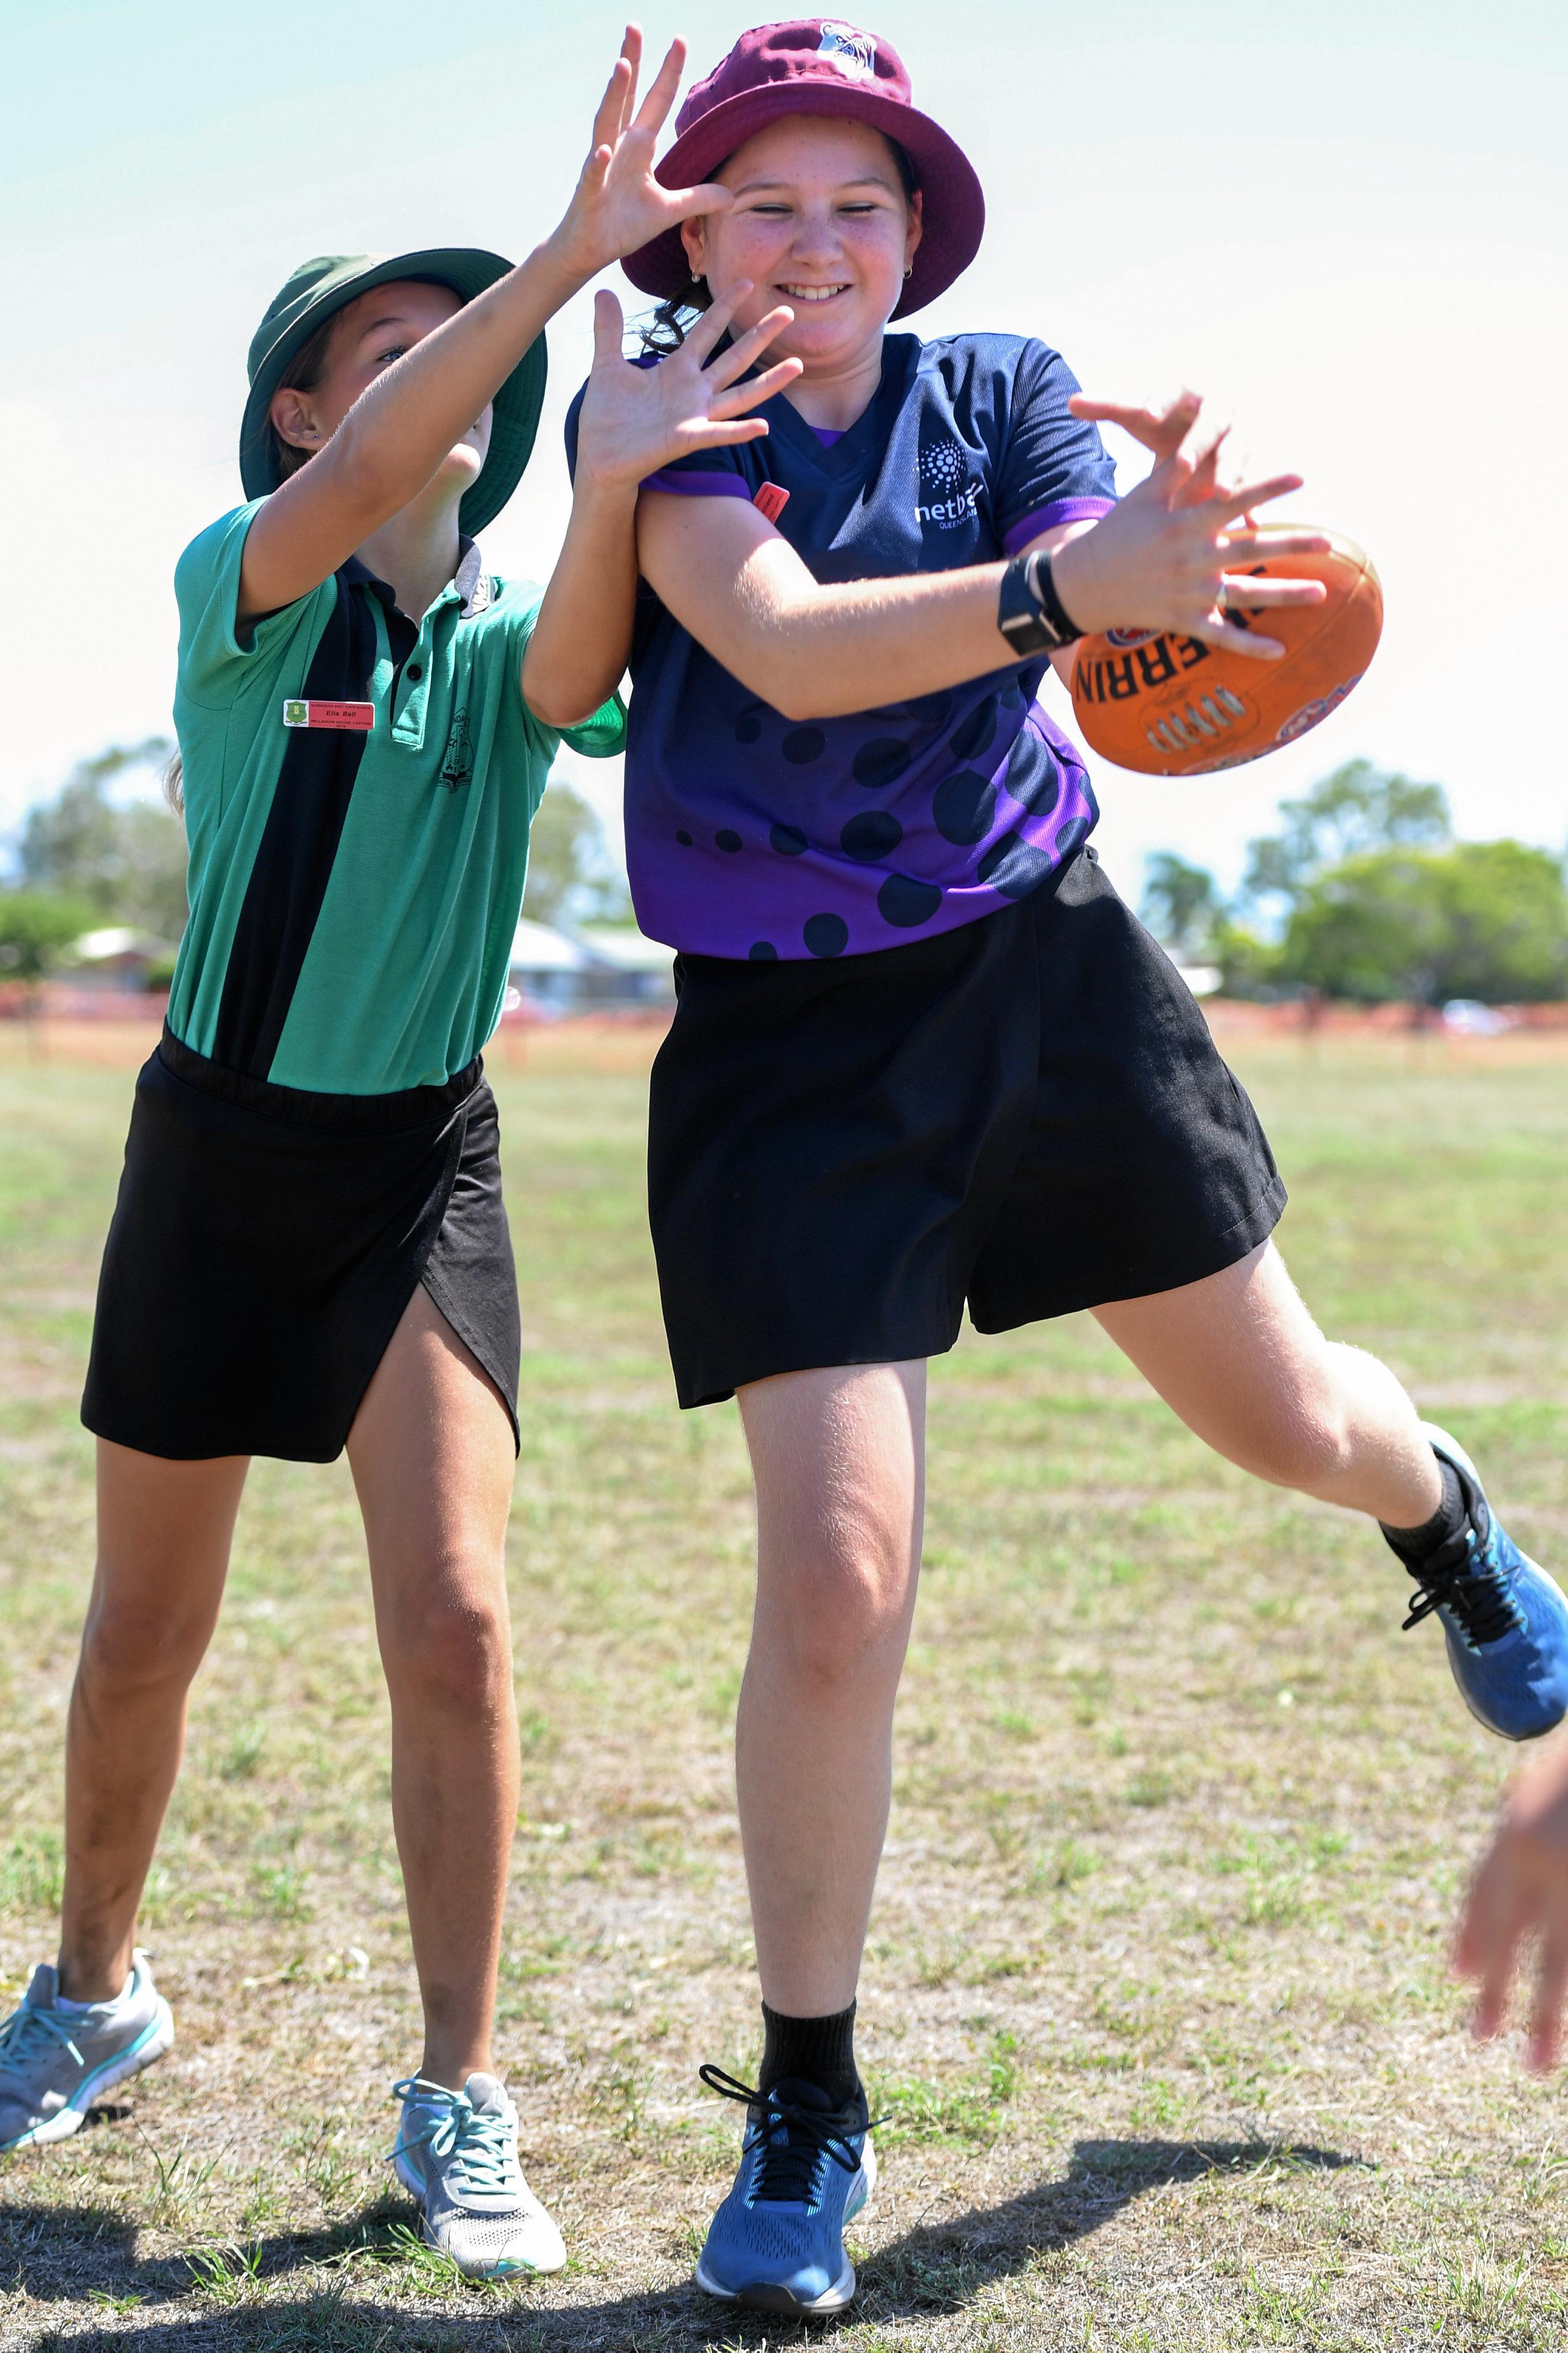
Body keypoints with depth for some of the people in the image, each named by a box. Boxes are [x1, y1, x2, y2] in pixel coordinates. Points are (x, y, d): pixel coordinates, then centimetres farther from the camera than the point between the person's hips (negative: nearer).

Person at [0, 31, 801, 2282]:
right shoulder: (240, 587, -7)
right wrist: (572, 252, -38)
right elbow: (357, 482, -29)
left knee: (454, 1614, -13)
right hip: (218, 1143, -1)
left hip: (424, 1163, 1)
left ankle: (458, 2098, 0)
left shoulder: (512, 638, 0)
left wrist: (612, 482, -46)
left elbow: (579, 663, -25)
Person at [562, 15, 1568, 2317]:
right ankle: (807, 2106, 6)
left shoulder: (1008, 394, 0)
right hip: (787, 1036, -2)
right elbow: (786, 647, -27)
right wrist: (1065, 583, -43)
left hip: (1047, 970, 2)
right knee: (835, 1574, -11)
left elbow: (1125, 642, -16)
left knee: (1285, 1419, 14)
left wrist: (1187, 566, -41)